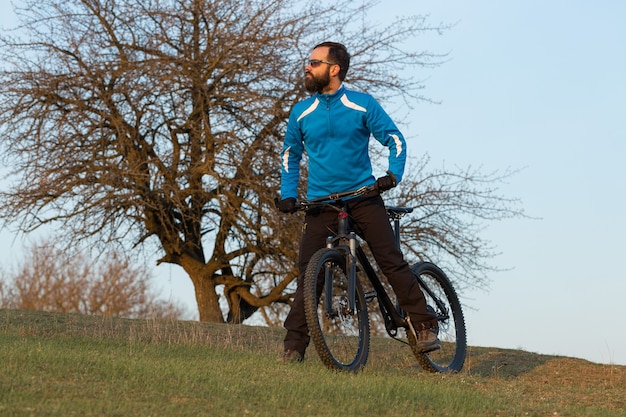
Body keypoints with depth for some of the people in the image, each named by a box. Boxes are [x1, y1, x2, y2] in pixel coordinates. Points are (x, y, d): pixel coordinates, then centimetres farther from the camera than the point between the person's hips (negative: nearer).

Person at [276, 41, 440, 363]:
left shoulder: (363, 105, -2)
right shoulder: (301, 112, 7)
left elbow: (395, 140, 1)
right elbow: (290, 154, 19)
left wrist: (393, 174, -17)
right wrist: (288, 194, 6)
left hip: (363, 198, -2)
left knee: (392, 262, -10)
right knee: (308, 272, -8)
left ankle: (424, 326, 1)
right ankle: (294, 345, -4)